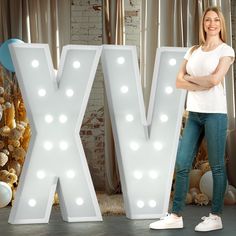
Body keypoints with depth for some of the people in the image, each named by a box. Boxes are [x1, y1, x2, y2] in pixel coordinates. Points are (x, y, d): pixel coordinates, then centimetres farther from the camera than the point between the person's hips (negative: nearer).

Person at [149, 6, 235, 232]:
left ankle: (215, 217, 10)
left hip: (215, 113, -5)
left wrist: (190, 78, 0)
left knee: (217, 166, 1)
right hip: (193, 113, 5)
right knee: (182, 164, 2)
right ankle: (176, 216, 9)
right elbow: (179, 81, 3)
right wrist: (202, 85, -10)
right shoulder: (193, 51, 14)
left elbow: (214, 79, -14)